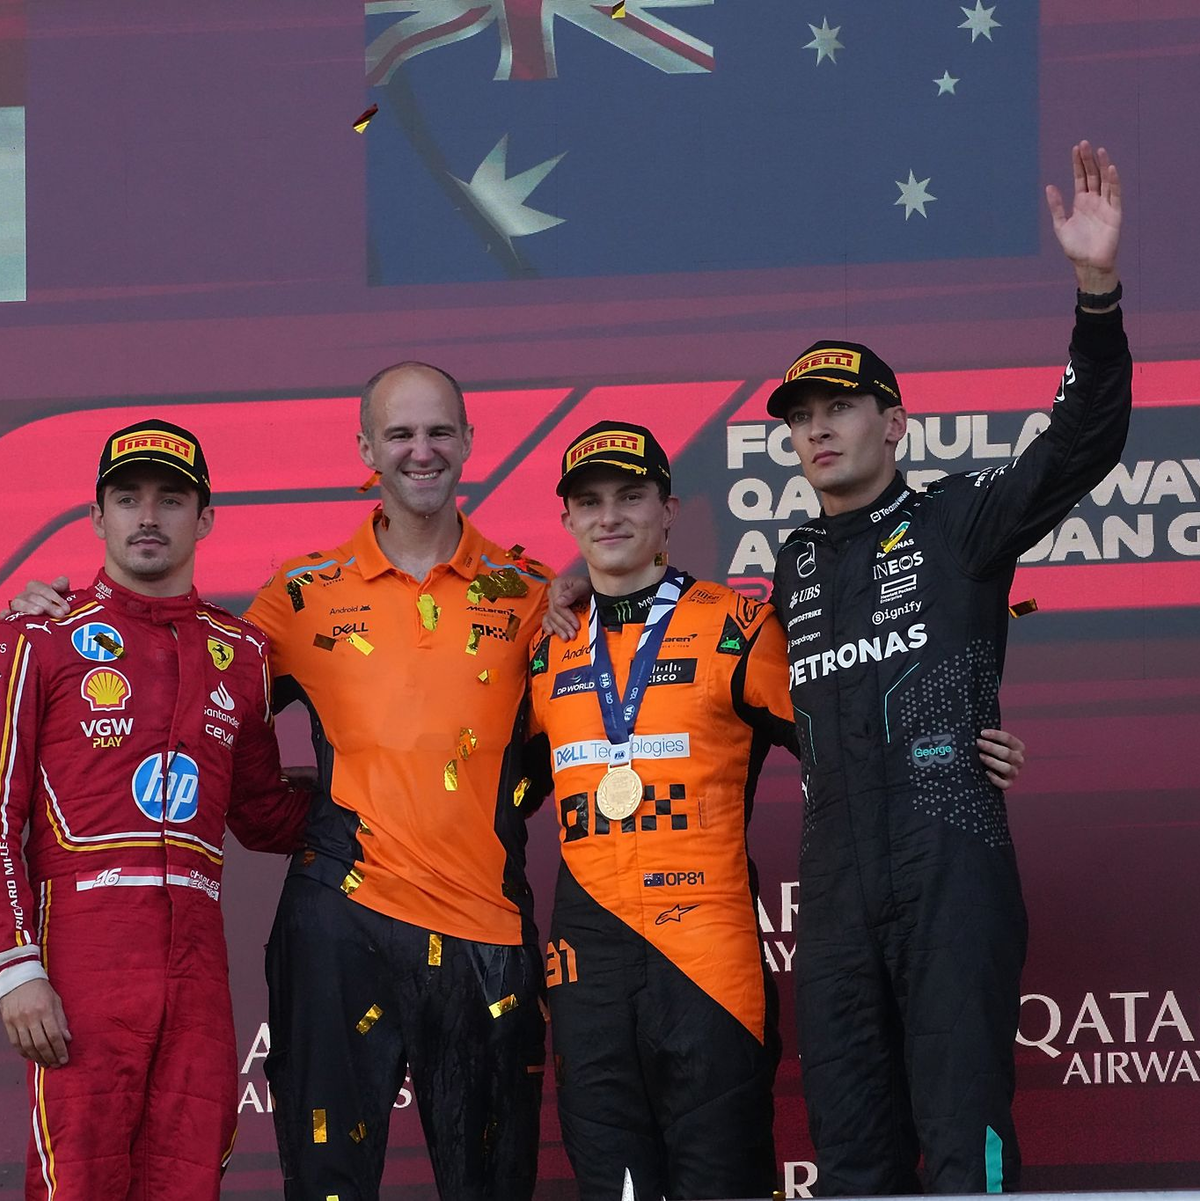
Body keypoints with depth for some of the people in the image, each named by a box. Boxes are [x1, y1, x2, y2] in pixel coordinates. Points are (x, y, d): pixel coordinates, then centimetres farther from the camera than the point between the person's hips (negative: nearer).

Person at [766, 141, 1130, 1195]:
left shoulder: (958, 524, 3)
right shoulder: (791, 570, 19)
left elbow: (1083, 445, -12)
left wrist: (1098, 290, -24)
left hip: (952, 879, -6)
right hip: (837, 897, 6)